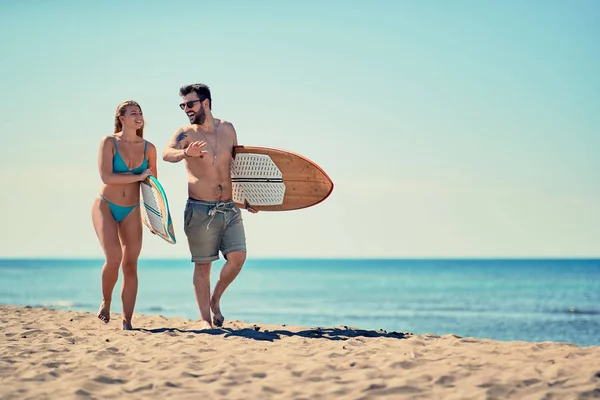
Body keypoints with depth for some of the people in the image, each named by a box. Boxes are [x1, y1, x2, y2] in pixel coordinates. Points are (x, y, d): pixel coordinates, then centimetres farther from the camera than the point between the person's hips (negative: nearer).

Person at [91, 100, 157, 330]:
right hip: (106, 206, -3)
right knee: (114, 258, -20)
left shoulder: (148, 148, 3)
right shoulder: (109, 142, -6)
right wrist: (138, 176, -16)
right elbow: (106, 176, -18)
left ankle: (127, 321, 2)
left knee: (130, 266, -2)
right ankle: (106, 302, 7)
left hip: (132, 211, 3)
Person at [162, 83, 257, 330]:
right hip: (201, 210, -3)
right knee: (203, 265, 0)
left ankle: (215, 300, 15)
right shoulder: (186, 134, -4)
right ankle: (205, 318, 8)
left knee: (237, 256, -9)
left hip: (230, 209, 3)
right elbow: (166, 153, -24)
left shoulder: (227, 129, 8)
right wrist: (186, 154, -46)